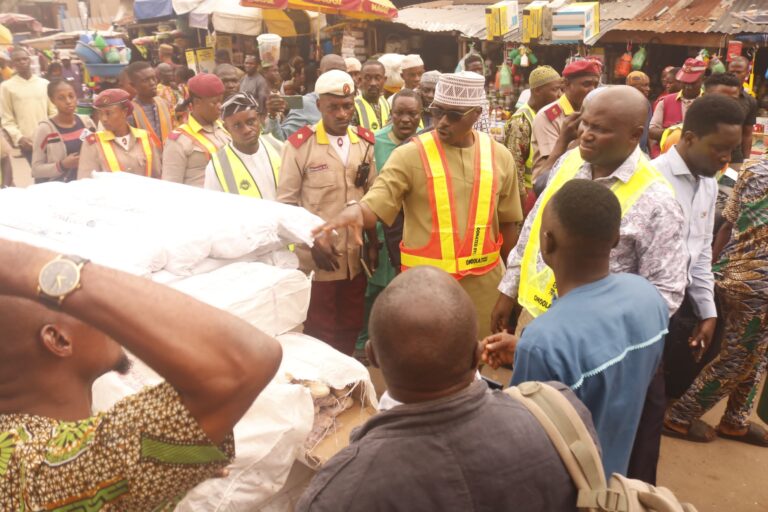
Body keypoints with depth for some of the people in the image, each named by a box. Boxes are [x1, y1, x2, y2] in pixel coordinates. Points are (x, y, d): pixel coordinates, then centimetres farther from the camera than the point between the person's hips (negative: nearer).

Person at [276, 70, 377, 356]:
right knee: (319, 332, 8)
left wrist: (373, 244, 5)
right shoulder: (299, 144, -8)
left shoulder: (365, 143, 5)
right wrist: (313, 243, -12)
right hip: (317, 257, -4)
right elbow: (286, 202, -6)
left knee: (351, 327, 15)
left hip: (355, 256, 4)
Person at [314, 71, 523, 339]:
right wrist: (355, 211, -39)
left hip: (484, 280, 3)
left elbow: (508, 224, 10)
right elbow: (374, 207, -15)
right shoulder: (410, 154, -9)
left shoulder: (499, 156, 2)